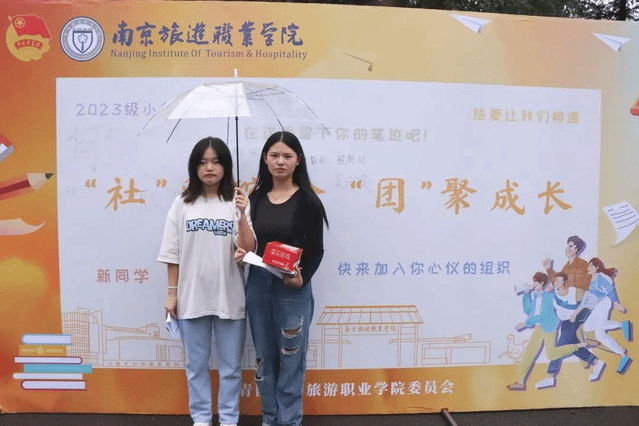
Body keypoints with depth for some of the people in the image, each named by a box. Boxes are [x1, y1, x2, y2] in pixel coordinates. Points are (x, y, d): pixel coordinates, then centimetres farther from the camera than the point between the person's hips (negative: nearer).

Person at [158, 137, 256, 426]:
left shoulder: (238, 202, -1)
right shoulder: (182, 204, 1)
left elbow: (249, 250, -9)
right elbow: (173, 253, 4)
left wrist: (241, 215, -21)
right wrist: (172, 292, 2)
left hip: (229, 298, -1)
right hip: (192, 298, 1)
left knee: (230, 366, 11)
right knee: (196, 364, 14)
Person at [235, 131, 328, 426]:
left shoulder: (307, 200, -5)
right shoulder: (255, 198, 6)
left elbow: (316, 250, -4)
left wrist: (302, 279, -19)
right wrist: (240, 253, -8)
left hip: (293, 288, -3)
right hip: (257, 284, 4)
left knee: (291, 358, 6)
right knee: (265, 357, 14)